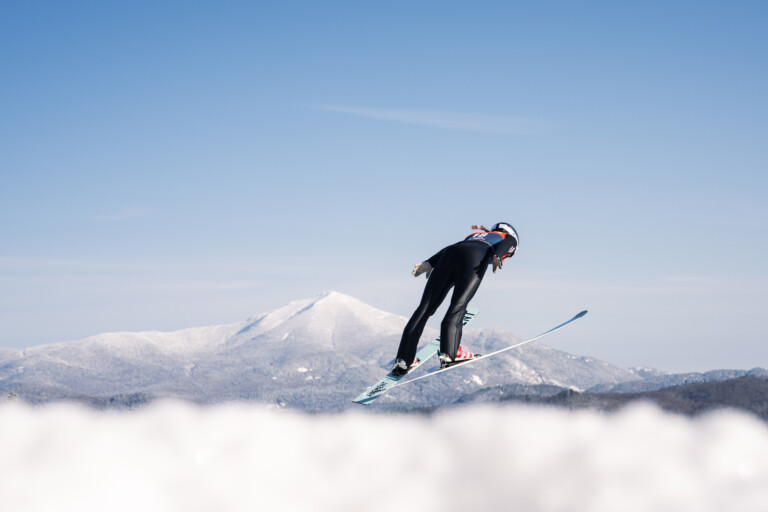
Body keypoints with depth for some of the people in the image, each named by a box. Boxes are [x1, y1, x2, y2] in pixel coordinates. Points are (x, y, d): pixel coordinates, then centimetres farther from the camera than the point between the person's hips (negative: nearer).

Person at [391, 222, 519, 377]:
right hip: (475, 258, -4)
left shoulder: (475, 235, 44)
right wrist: (496, 257, -11)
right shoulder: (509, 238, 33)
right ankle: (449, 353, -32)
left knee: (425, 307, -3)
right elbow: (502, 246, 8)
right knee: (458, 306, -16)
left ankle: (403, 360, -9)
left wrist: (429, 263, 16)